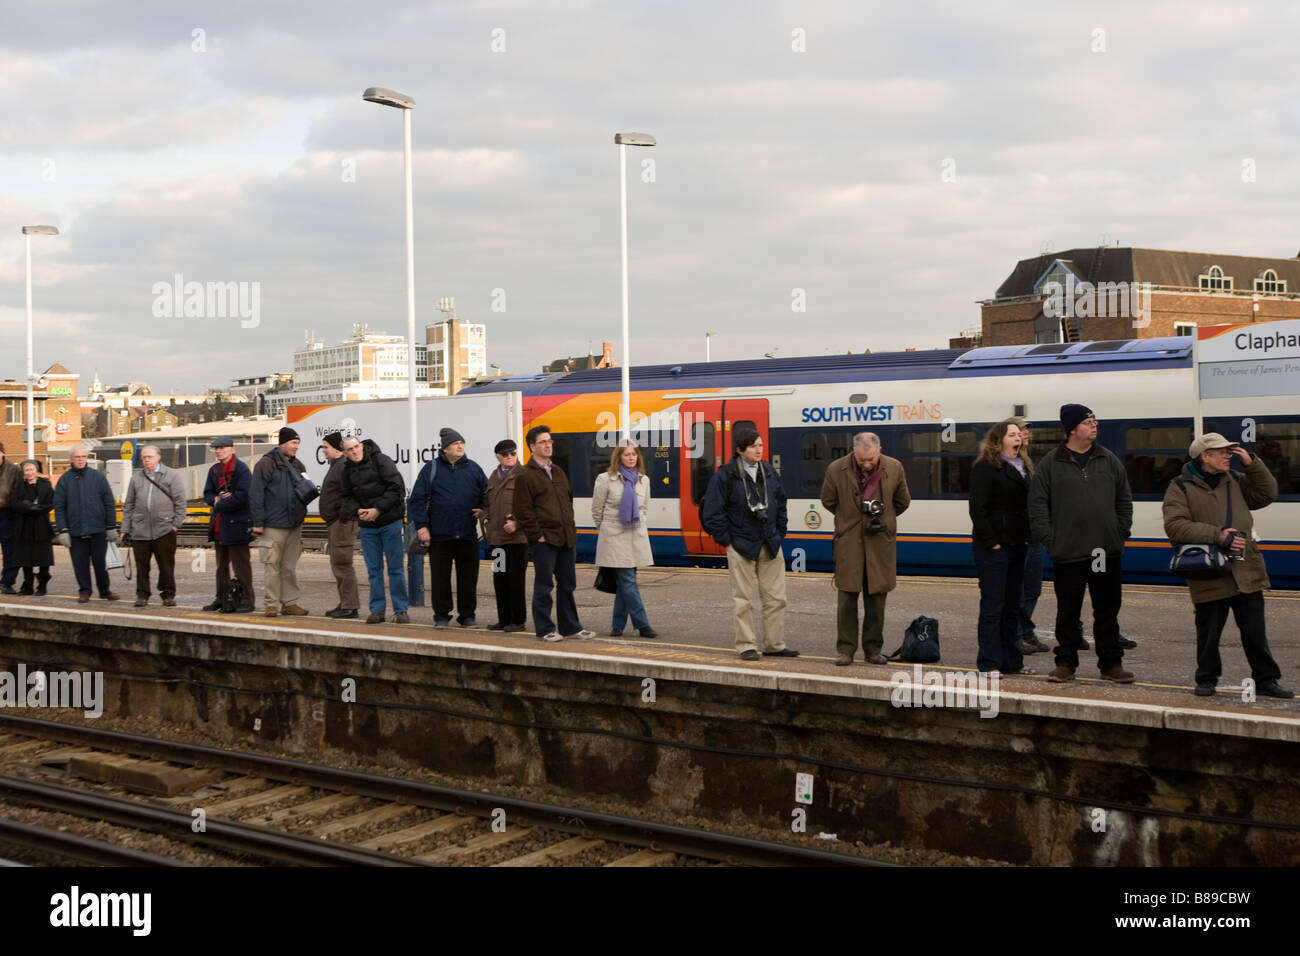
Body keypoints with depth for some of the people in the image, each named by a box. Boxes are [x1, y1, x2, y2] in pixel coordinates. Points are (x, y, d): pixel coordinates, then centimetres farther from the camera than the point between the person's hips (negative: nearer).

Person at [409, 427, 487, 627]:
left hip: (468, 534, 2)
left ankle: (467, 615, 14)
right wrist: (421, 525, -5)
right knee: (440, 577, 4)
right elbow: (417, 499, 1)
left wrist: (483, 509, 0)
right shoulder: (432, 469, 2)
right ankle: (441, 615, 14)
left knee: (468, 577, 4)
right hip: (439, 535, -2)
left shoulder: (473, 468, 9)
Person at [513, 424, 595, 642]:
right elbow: (523, 511, -9)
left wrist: (571, 527, 15)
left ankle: (570, 626, 18)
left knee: (567, 585, 11)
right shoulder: (525, 475, -5)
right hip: (544, 540, -7)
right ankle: (545, 629, 7)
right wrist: (537, 535, -12)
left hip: (566, 538, 7)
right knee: (544, 586, 0)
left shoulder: (559, 472, 18)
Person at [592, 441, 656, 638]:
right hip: (614, 538, -5)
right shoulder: (605, 479, -5)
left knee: (624, 581, 8)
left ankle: (618, 625, 15)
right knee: (628, 581, -8)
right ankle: (642, 624, -8)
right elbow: (597, 510, 3)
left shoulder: (644, 480, 10)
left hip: (637, 537, 5)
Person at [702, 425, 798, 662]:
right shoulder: (725, 476, -8)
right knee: (743, 599, 1)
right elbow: (712, 512, -7)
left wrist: (779, 534, 10)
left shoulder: (769, 472, 8)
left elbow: (781, 502, 18)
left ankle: (774, 644, 17)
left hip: (770, 545, 5)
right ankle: (746, 646, 9)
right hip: (741, 547, -5)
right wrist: (725, 540, -8)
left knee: (775, 598, 7)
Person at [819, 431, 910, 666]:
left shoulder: (894, 468, -3)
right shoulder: (836, 469, -7)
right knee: (847, 596, -1)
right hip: (848, 541, -1)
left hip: (880, 541, 1)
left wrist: (882, 519, 11)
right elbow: (828, 501, 10)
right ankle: (845, 650, 7)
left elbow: (902, 501, 13)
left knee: (876, 598, 6)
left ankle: (873, 650, 16)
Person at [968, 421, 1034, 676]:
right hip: (993, 548, -8)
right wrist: (991, 542, -18)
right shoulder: (985, 468, -9)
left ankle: (1011, 661, 19)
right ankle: (990, 664, -2)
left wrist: (1028, 538, 11)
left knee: (1012, 605, 12)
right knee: (993, 605, -6)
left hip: (1016, 546, 8)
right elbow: (978, 509, -14)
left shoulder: (1021, 468, 17)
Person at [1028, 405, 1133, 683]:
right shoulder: (1051, 463, 0)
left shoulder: (1109, 460, 9)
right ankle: (1066, 663, 13)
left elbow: (1124, 498, 14)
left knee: (1108, 611, 8)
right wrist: (1049, 538, -5)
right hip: (1068, 554, -2)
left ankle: (1111, 663, 17)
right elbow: (1037, 503, 1)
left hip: (1106, 551, 3)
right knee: (1068, 612, 4)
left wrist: (1121, 532, 5)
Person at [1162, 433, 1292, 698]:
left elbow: (1267, 494, 15)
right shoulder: (1181, 488, -3)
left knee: (1254, 632, 9)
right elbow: (1175, 526, -13)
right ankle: (1206, 679, 21)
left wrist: (1252, 464, 3)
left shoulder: (1235, 482, 15)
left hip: (1246, 572, 4)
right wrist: (1217, 535, -20)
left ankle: (1265, 680, 18)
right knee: (1209, 632, 6)